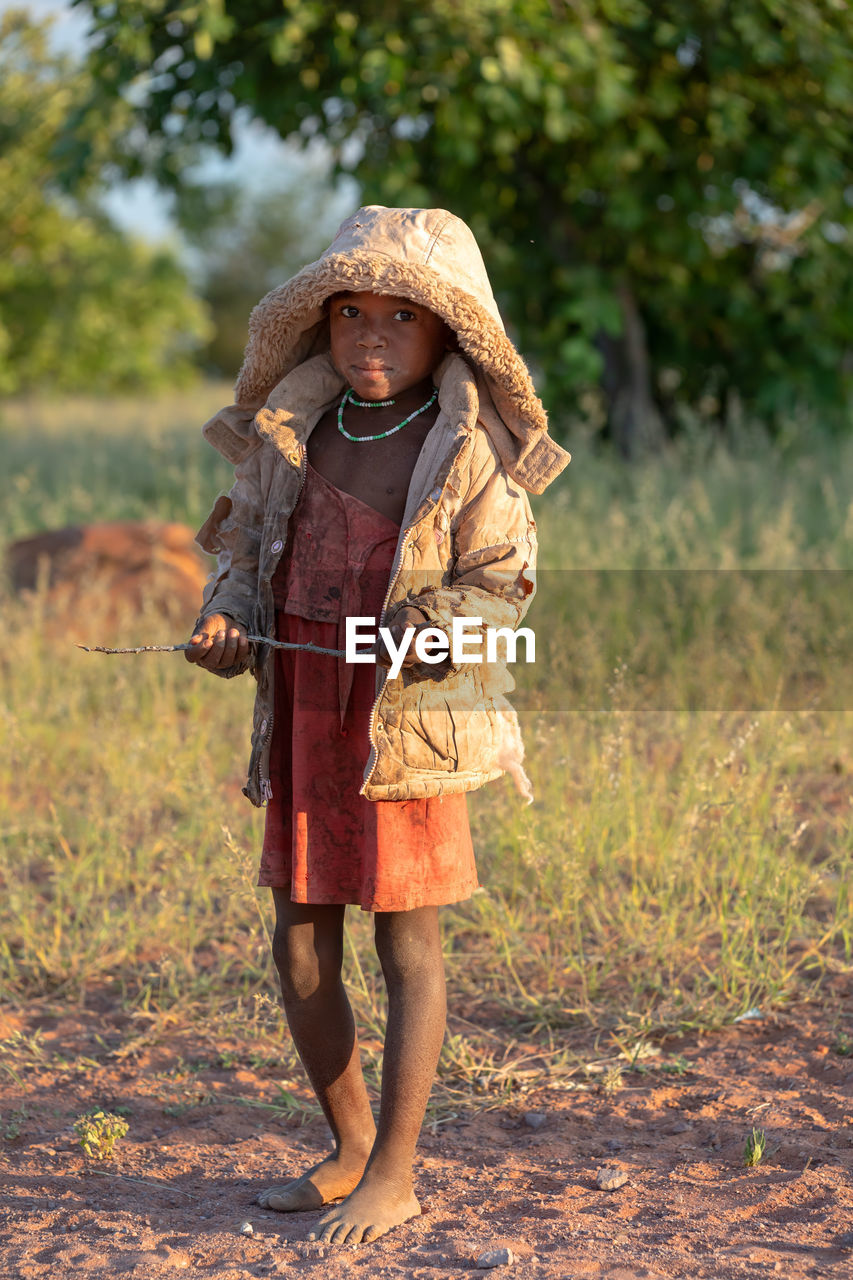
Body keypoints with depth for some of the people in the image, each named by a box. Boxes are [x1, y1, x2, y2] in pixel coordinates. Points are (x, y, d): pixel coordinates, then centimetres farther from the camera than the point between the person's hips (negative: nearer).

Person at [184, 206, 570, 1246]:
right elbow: (248, 546, 16)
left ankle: (393, 1175, 14)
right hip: (302, 720, 6)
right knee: (299, 951, 11)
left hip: (407, 724, -5)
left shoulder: (468, 456, -6)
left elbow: (505, 583, -7)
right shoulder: (295, 434, 8)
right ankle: (351, 1147, 30)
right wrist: (226, 618, -4)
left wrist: (432, 628, -25)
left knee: (408, 948, 2)